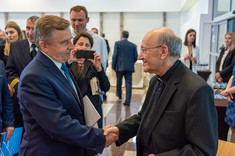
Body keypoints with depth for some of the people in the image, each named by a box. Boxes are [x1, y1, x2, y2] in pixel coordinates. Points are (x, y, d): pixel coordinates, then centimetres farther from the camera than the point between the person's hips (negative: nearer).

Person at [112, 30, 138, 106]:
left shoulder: (117, 43, -3)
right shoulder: (133, 45, 4)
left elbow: (115, 55, -7)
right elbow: (136, 57, 5)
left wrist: (113, 66, 1)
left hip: (120, 66, -1)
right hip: (129, 67, 1)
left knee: (119, 81, 20)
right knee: (128, 83, 1)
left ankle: (119, 95, 39)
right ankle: (127, 101, -3)